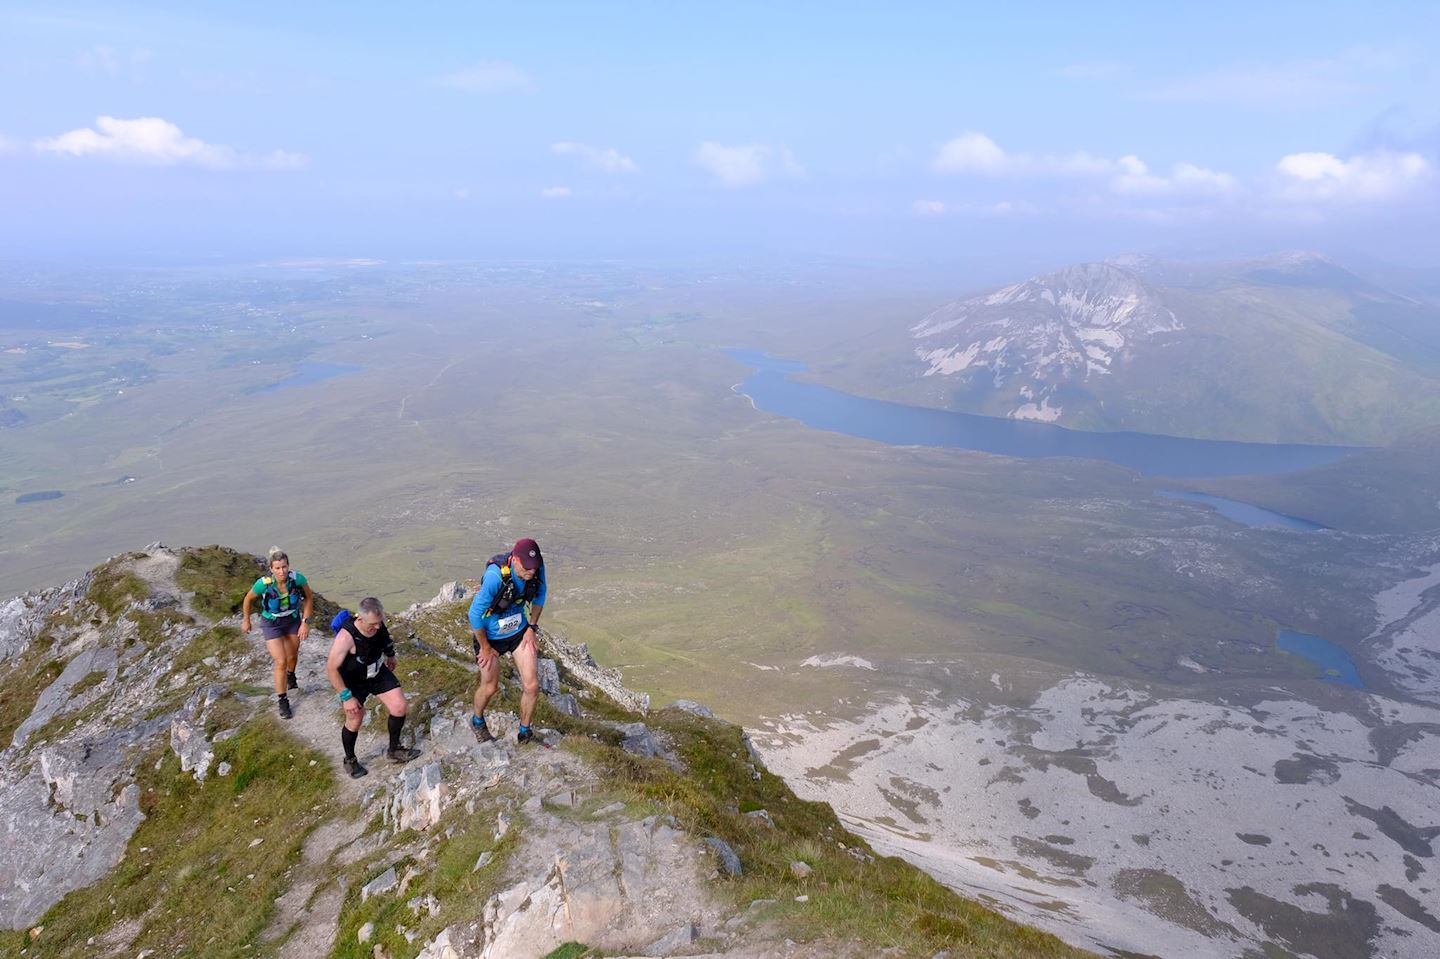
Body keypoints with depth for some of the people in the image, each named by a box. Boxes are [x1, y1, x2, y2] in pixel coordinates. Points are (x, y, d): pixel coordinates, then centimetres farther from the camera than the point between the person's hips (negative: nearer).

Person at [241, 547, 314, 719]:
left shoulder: (297, 578, -29)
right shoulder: (264, 583, -32)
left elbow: (309, 597, -10)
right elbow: (248, 599, -10)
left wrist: (305, 622, -14)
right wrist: (246, 620, 4)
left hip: (293, 620, 3)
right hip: (272, 624, -2)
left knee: (293, 656, 24)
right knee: (281, 662, -8)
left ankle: (291, 675, 59)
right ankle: (283, 701, 11)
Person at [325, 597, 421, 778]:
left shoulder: (378, 623, -21)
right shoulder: (346, 637, -38)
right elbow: (331, 669, -28)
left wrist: (390, 656, 21)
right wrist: (346, 697, -24)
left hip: (379, 672, 5)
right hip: (354, 681, -5)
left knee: (399, 707, 0)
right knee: (354, 722, 6)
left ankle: (394, 749, 23)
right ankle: (350, 760, 34)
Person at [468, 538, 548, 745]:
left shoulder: (537, 568, -21)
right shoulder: (495, 576, -37)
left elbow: (539, 596, 2)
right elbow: (475, 614, -27)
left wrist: (532, 628, 1)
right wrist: (485, 647, -15)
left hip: (519, 631, 4)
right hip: (491, 635, -4)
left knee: (532, 685, -3)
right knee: (490, 687, 14)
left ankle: (525, 732, 21)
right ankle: (477, 722, 46)